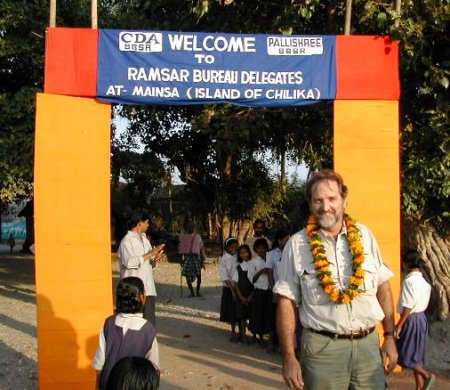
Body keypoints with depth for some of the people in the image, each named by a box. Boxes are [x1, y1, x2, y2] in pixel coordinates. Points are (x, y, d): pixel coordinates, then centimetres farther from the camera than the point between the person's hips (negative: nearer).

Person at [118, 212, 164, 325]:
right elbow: (129, 262, -19)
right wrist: (150, 254, -15)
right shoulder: (127, 240, -6)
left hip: (148, 288, 7)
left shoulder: (145, 240, 18)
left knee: (150, 322, 5)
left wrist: (155, 259, -2)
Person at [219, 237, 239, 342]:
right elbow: (225, 277, -8)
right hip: (229, 288, -2)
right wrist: (233, 290, -13)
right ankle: (233, 332, 15)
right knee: (231, 310, 3)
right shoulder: (224, 259, -6)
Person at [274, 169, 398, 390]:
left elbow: (383, 286, 10)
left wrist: (390, 336, 5)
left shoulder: (364, 235, 5)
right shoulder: (297, 244, -3)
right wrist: (289, 357, -8)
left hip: (369, 344, 3)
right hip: (322, 347, -2)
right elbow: (286, 302, -4)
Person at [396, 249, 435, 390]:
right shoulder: (423, 280, 8)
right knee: (416, 354, 13)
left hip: (411, 320, -9)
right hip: (421, 318, 9)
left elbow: (408, 307, -21)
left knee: (405, 355, 1)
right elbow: (423, 303, 13)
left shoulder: (409, 281, -18)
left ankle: (427, 375, -5)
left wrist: (399, 325, -16)